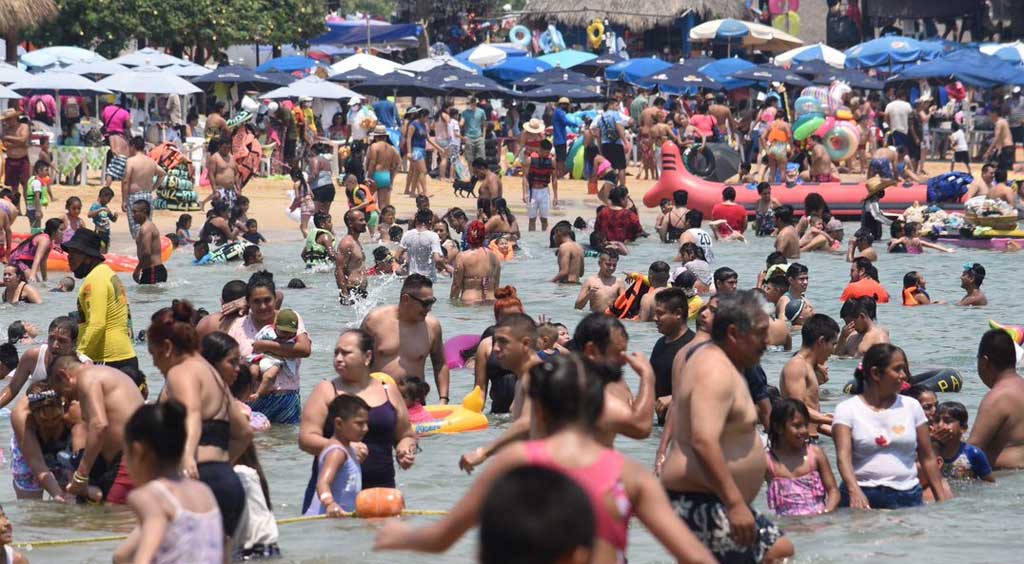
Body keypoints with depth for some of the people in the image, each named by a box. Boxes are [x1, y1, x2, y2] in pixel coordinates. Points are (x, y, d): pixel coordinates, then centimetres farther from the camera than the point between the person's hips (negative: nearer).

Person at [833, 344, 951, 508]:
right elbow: (843, 456, -12)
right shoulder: (847, 409, 0)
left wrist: (942, 499, 6)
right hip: (862, 496, -2)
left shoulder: (911, 406, 10)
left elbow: (928, 458, 12)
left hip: (907, 497, 2)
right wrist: (855, 491, -29)